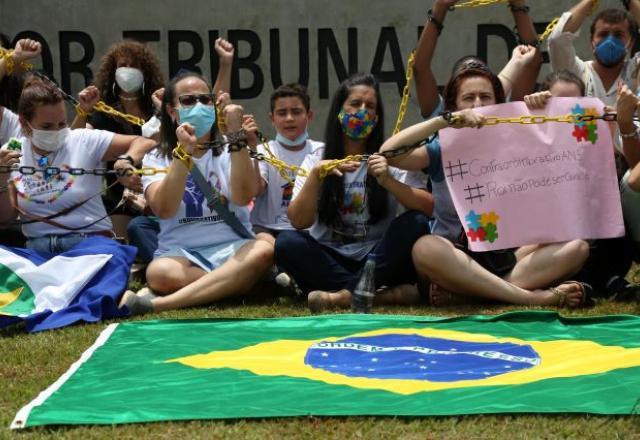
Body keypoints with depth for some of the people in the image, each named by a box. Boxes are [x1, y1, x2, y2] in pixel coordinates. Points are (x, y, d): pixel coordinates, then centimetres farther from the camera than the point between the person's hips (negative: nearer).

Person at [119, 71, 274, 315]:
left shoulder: (228, 152, 10)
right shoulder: (156, 158, 8)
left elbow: (243, 197, -11)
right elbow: (164, 210, -12)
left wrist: (236, 137, -16)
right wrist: (183, 152, -19)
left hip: (231, 247, 2)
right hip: (180, 253, -2)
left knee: (263, 251, -34)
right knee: (159, 273, -37)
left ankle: (157, 303, -35)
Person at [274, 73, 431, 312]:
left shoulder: (388, 159, 5)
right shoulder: (316, 159, 6)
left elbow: (427, 208, -9)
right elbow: (299, 221, -7)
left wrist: (388, 181, -24)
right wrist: (315, 175, -21)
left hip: (376, 260, 0)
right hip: (329, 260, 0)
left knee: (416, 224, -25)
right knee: (286, 242, -27)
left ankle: (343, 294, -31)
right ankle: (381, 294, -30)